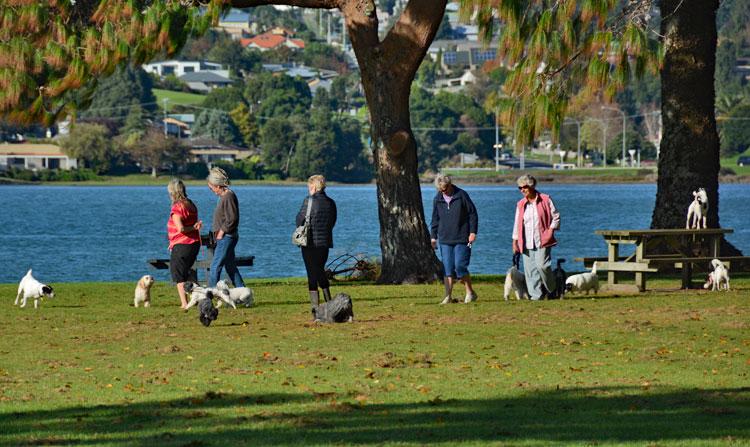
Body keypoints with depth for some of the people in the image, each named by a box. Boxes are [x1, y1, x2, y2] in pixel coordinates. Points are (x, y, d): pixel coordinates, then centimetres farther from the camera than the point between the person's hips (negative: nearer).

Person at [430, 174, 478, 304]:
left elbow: (473, 214, -1)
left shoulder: (461, 195, -5)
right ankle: (448, 296, 3)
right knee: (447, 269, 1)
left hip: (462, 239, -4)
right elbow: (435, 219, 18)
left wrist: (473, 232, -7)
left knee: (460, 266, -10)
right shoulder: (437, 199, 7)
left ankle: (470, 293, 5)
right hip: (445, 240, 4)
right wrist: (433, 236, 13)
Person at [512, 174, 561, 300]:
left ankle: (551, 290, 4)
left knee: (542, 265, -17)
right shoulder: (520, 204, 13)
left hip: (542, 241, -4)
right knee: (530, 269, -2)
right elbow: (517, 224, 16)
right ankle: (536, 294, 1)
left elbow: (555, 217, 5)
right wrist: (515, 242, 12)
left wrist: (551, 230, -7)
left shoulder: (545, 200, 1)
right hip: (527, 243, 4)